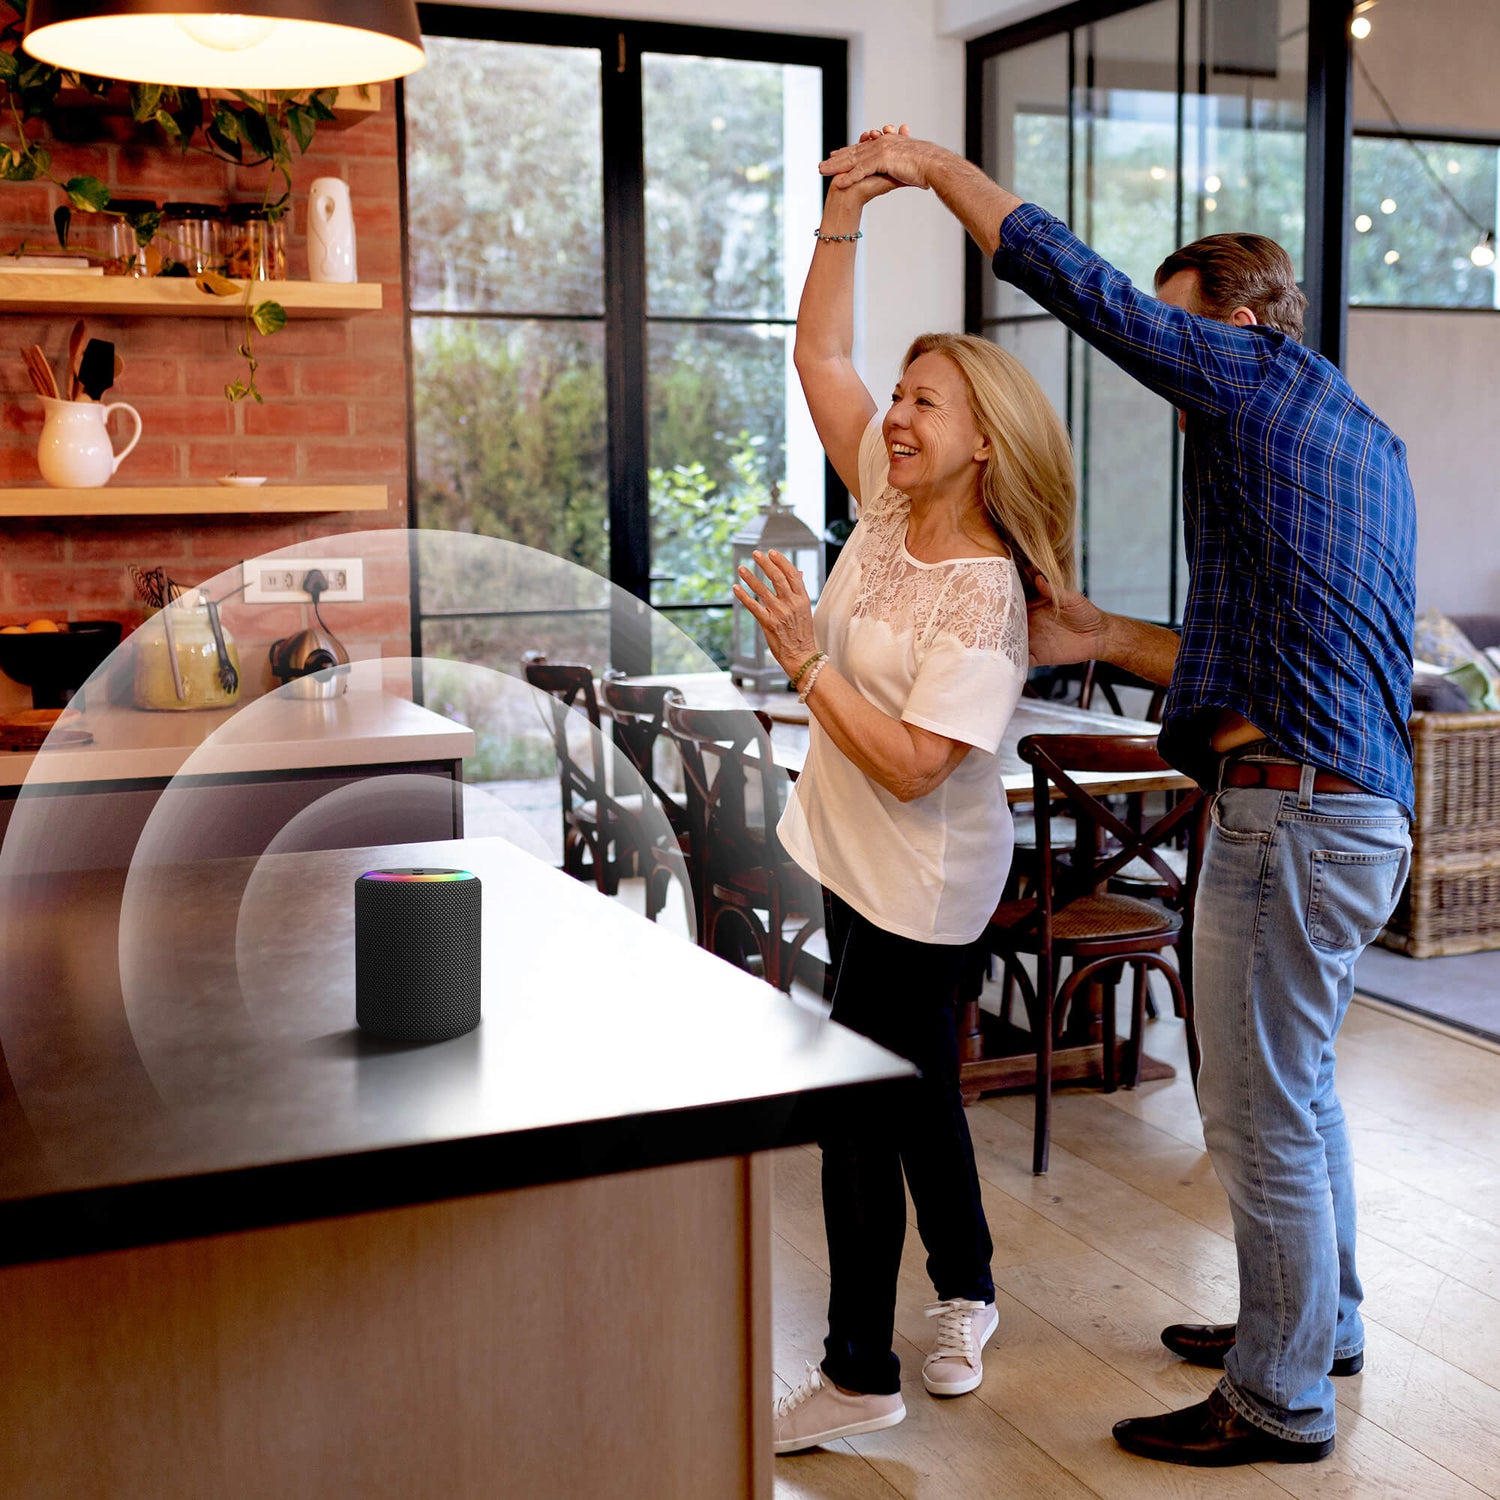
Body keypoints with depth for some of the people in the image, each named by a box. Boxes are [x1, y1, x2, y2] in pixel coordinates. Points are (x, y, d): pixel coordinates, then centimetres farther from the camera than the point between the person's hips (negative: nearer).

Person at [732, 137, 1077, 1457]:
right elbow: (819, 355, 2)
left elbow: (913, 765, -27)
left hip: (917, 882, -8)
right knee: (914, 1085, 21)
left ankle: (859, 1375, 16)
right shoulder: (890, 501, -1)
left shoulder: (983, 598, -23)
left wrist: (805, 658, -26)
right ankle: (965, 1294, 40)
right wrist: (846, 212, -5)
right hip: (864, 859, 8)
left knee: (862, 1111, 0)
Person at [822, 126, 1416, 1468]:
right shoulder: (1361, 442, 20)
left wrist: (937, 166, -1)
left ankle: (1277, 1401, 15)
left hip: (1294, 810, -10)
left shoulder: (1270, 378, -8)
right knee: (1297, 1085, 23)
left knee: (1261, 1115, 1)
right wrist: (1105, 641, 18)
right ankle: (1318, 1324, 40)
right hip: (1353, 801, 11)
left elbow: (1078, 281, -11)